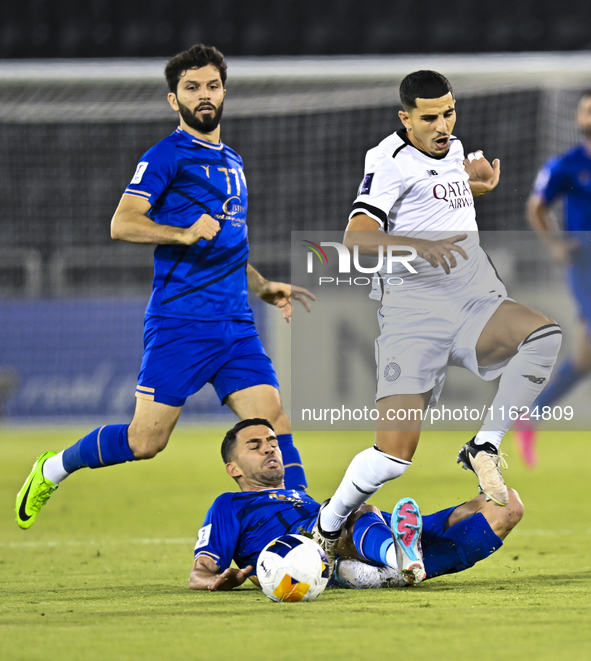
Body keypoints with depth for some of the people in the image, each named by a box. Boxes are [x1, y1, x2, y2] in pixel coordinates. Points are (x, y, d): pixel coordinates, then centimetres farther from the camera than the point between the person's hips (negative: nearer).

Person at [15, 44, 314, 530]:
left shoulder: (231, 161, 23)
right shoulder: (167, 156, -3)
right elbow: (122, 224, -15)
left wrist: (263, 287, 21)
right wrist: (184, 233, -28)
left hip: (236, 325, 7)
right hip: (180, 321, -6)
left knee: (275, 426, -7)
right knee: (146, 441, -6)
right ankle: (54, 470, 17)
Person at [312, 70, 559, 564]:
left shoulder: (454, 150, 19)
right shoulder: (392, 161, -4)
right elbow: (356, 238, -17)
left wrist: (476, 184, 24)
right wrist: (420, 245, -32)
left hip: (478, 304, 6)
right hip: (415, 317, -6)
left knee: (545, 334, -29)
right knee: (394, 454, -15)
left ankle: (485, 448, -18)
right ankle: (326, 530, 10)